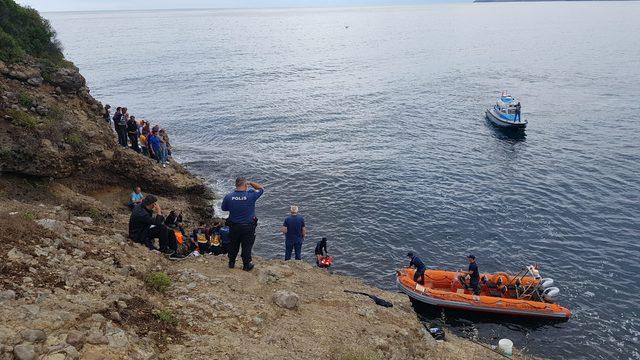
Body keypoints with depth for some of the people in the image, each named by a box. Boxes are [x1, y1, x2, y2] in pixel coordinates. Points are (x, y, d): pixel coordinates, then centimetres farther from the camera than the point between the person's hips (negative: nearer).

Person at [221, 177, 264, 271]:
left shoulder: (228, 197, -13)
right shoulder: (251, 195, -19)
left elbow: (224, 208, 5)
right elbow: (261, 189, -1)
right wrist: (250, 182, 3)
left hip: (233, 226, 2)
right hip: (248, 227, -2)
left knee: (233, 245, 21)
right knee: (247, 246, 13)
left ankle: (231, 263, 36)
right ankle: (246, 265, 24)